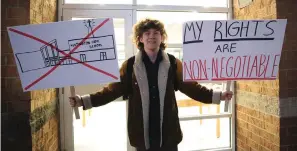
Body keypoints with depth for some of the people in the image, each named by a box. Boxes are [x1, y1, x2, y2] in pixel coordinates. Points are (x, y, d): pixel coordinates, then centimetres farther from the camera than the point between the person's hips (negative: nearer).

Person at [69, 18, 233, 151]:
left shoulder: (173, 63, 1)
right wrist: (84, 100, -11)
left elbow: (190, 87, 1)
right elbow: (113, 90, -2)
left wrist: (217, 96, -9)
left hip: (168, 132, 1)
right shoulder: (130, 65, -1)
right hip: (142, 133, 0)